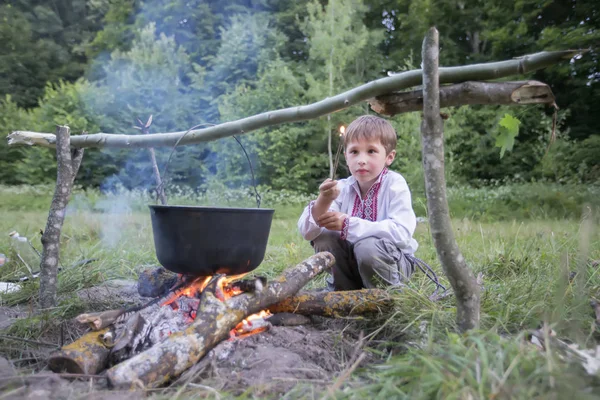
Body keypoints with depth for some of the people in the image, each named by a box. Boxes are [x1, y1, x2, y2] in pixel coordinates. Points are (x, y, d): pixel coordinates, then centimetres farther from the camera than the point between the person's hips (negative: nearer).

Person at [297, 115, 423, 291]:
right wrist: (323, 201, -36)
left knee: (368, 246, -33)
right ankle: (346, 292, 3)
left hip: (394, 261, -4)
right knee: (323, 236, -18)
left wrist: (347, 224, -32)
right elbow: (306, 232, -17)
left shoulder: (395, 184, -17)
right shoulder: (343, 188, -8)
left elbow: (401, 232, -33)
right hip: (354, 260, 4)